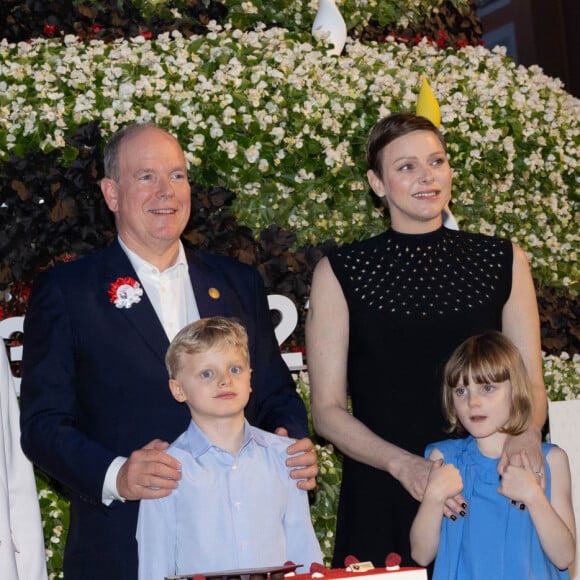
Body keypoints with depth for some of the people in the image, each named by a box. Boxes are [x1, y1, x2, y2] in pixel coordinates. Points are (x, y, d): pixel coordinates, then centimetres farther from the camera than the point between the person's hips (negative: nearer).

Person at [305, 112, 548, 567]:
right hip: (382, 499, -1)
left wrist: (527, 432, -14)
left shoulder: (504, 261, 5)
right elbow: (328, 409, -2)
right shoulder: (340, 273, -1)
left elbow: (531, 382, 8)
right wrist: (404, 464, -17)